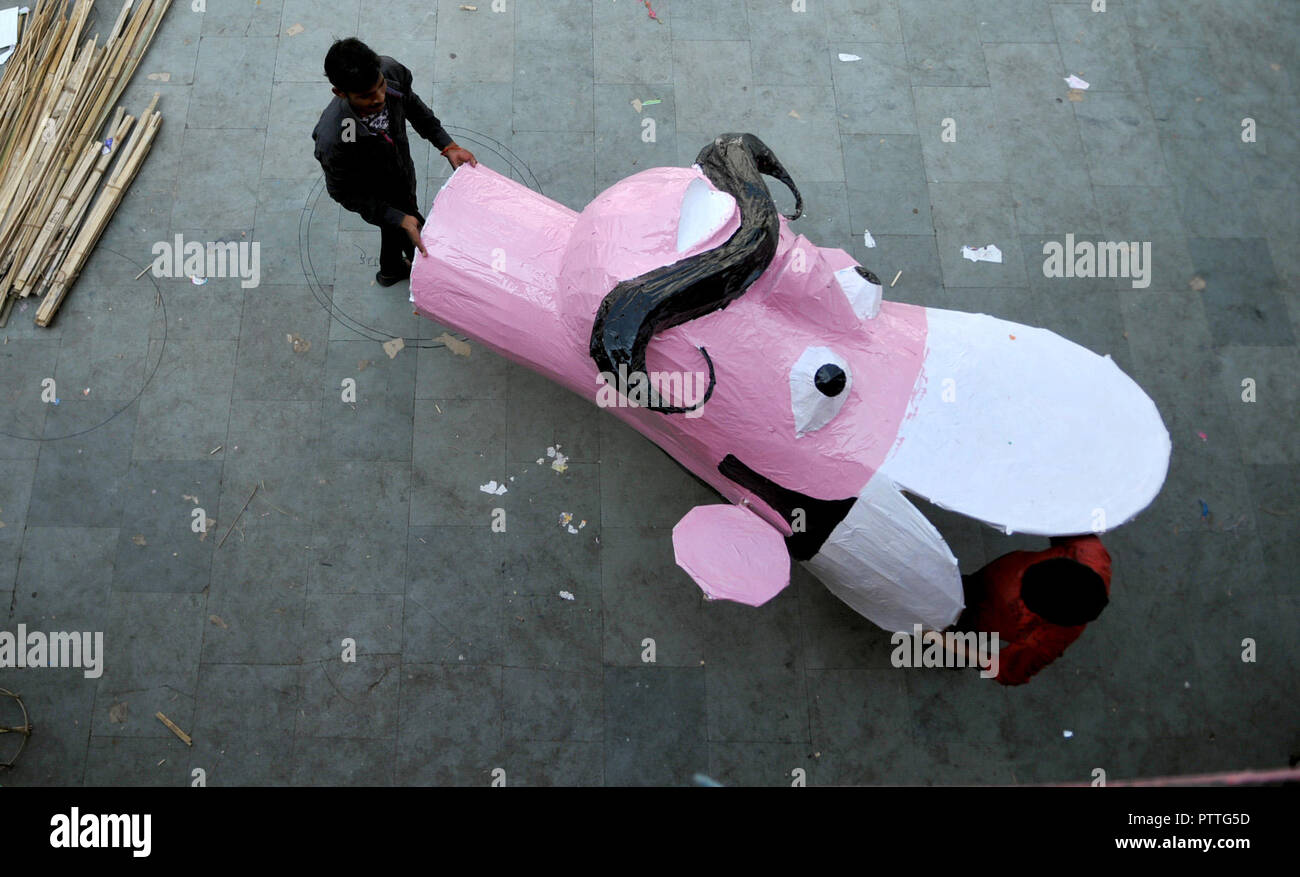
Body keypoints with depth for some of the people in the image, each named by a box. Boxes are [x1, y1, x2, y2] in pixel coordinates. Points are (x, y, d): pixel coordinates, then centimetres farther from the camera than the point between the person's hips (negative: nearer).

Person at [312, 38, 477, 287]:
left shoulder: (390, 71, -34)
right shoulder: (333, 140, -48)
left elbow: (412, 105, -9)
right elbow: (344, 193, -29)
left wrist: (447, 145, -13)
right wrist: (401, 219, -33)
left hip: (403, 171, 5)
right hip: (376, 198, -5)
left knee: (394, 230, 36)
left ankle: (390, 271, 71)